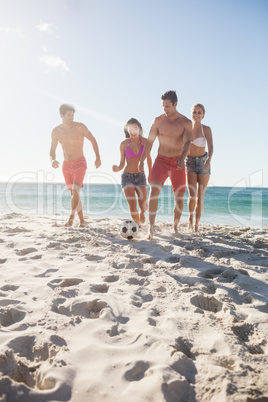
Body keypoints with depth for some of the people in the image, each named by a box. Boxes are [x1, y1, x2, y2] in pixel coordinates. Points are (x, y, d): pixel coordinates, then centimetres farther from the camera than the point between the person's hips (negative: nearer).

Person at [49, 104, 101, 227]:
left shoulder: (80, 127, -9)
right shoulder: (56, 131, 0)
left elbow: (93, 140, 3)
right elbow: (52, 151, 7)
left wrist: (98, 158, -3)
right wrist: (52, 160, -15)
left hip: (79, 163, -3)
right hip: (66, 165, 4)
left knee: (75, 191, -23)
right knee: (74, 194, 7)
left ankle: (71, 217, -20)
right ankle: (82, 220, 16)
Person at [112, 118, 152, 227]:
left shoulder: (145, 141, 0)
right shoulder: (124, 144, -2)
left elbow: (148, 158, 13)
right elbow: (122, 162, 4)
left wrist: (150, 174, 17)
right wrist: (118, 168, -18)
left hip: (140, 177, 1)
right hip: (127, 177, -1)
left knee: (143, 205, -2)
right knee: (132, 206, -12)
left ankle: (142, 212, 37)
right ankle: (138, 226, 13)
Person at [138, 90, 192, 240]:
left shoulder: (186, 122, 0)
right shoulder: (158, 121, 4)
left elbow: (187, 142, -15)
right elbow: (150, 141, 6)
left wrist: (182, 158, -34)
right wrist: (142, 160, -2)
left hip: (178, 163, 0)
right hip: (161, 160, 0)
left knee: (179, 198, 5)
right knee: (154, 192, -20)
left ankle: (175, 226, 26)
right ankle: (151, 228, -19)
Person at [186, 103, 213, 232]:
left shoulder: (206, 129, -7)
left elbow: (211, 147, -18)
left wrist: (209, 159, -37)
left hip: (203, 163, -1)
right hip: (189, 163, 1)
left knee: (200, 198, 2)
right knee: (192, 195, -16)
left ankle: (196, 225, 20)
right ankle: (190, 216, 14)